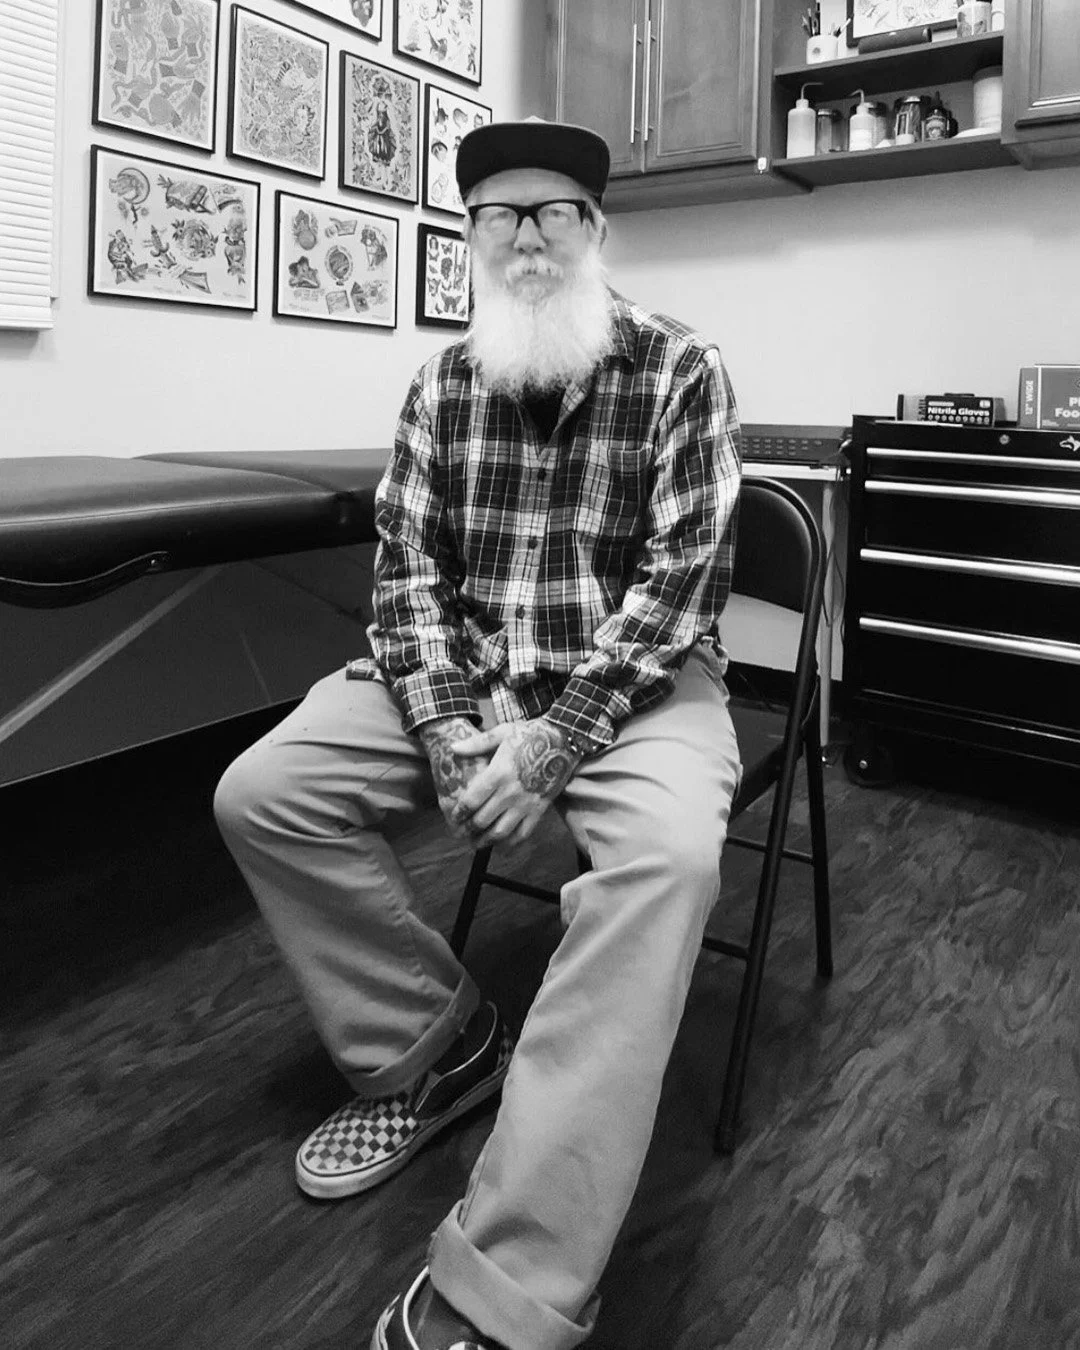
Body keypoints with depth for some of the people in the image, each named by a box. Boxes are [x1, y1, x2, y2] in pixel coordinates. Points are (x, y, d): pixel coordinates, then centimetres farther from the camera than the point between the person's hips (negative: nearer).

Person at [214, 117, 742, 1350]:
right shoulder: (441, 385, 7)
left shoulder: (680, 370, -5)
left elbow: (683, 579, -13)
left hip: (633, 680, -4)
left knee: (666, 852, -35)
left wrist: (551, 745, -22)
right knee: (260, 795, -11)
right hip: (464, 673, 5)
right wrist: (446, 725, -15)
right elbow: (406, 564, 3)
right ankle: (429, 1047, 5)